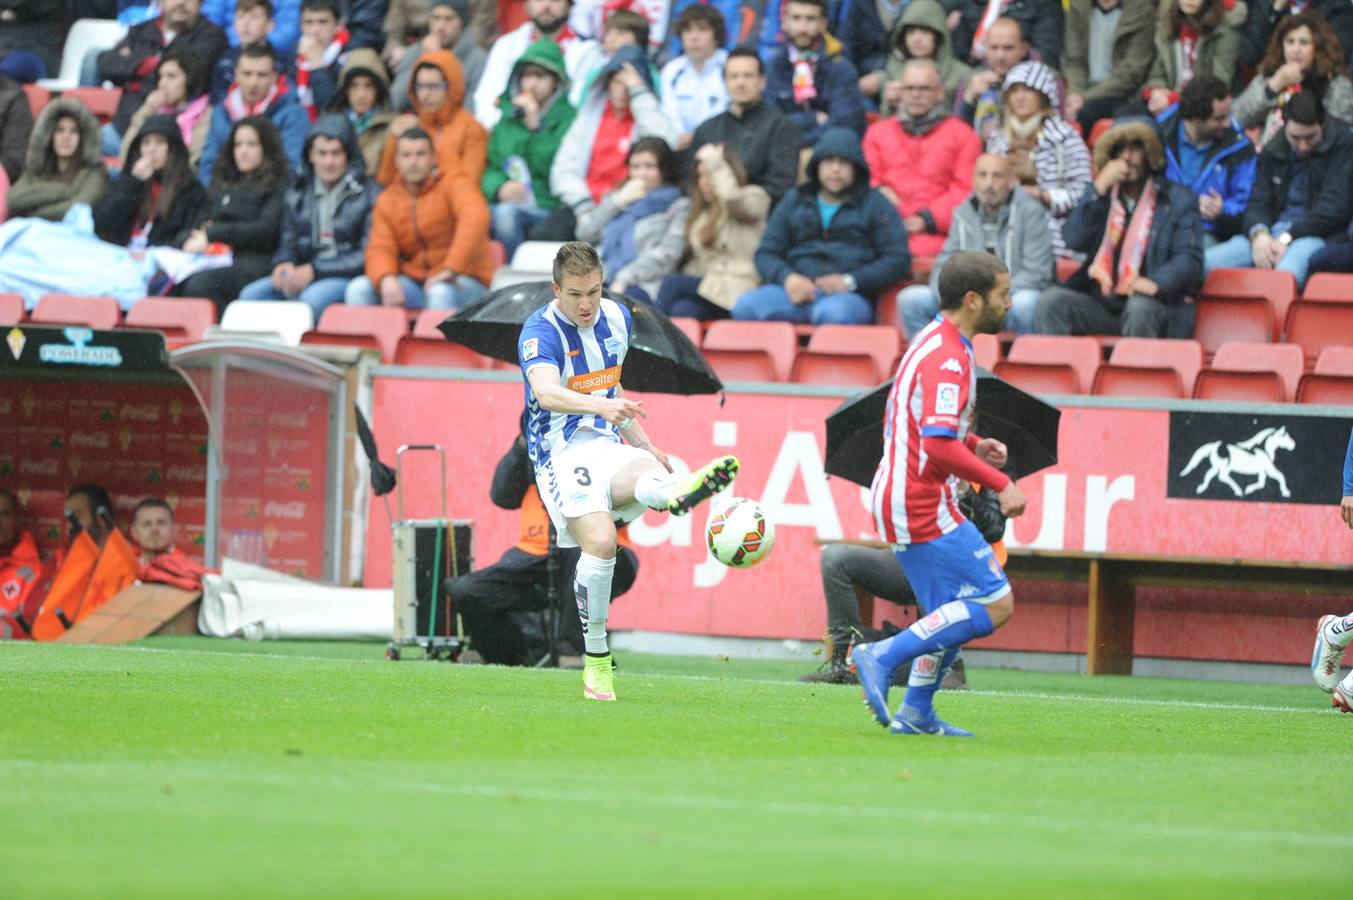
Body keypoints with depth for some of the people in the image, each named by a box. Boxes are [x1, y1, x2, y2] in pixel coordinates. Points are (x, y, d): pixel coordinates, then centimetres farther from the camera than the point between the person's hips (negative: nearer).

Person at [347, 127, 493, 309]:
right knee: (358, 289, -16)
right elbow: (380, 249, 2)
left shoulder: (453, 182, -4)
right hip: (415, 282, 5)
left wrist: (452, 269, -31)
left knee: (441, 293, -39)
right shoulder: (387, 201, 11)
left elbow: (475, 218, -22)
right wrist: (386, 279, -23)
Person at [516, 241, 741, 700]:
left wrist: (642, 444, 25)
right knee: (600, 541, -27)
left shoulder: (617, 318, 11)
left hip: (608, 446, 5)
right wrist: (600, 405, -49)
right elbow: (546, 391, -32)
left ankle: (678, 492, -72)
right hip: (561, 452, -5)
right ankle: (595, 662, -17)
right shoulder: (540, 331, -11)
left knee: (647, 471, -33)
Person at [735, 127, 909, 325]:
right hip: (797, 290, 3)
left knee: (833, 313, -42)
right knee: (745, 307, -28)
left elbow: (898, 260, 6)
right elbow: (766, 254, 17)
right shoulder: (794, 201, 23)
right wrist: (787, 277, -6)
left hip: (849, 296, -3)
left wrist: (849, 281, -9)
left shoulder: (875, 204, 15)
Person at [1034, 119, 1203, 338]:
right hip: (1100, 302, 3)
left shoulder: (1179, 200, 9)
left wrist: (1157, 283, -22)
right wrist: (1099, 189, -5)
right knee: (1050, 300, -24)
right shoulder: (1102, 197, 19)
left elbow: (1190, 260, -1)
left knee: (1139, 308, -38)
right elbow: (1074, 241, 4)